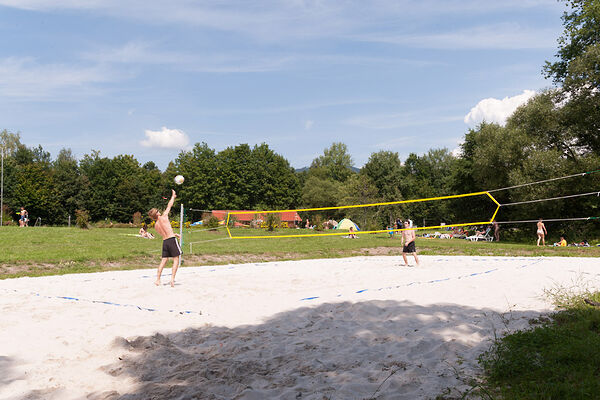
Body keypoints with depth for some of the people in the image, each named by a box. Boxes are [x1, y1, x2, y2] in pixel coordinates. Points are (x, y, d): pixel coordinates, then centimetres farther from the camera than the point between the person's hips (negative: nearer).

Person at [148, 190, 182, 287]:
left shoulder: (155, 226, 13)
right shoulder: (163, 217, -4)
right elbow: (169, 205, 7)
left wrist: (175, 234, 35)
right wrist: (173, 196, 20)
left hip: (164, 241, 6)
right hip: (172, 239, -6)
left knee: (163, 260, 10)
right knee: (176, 260, -1)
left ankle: (158, 279, 6)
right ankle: (172, 279, -11)